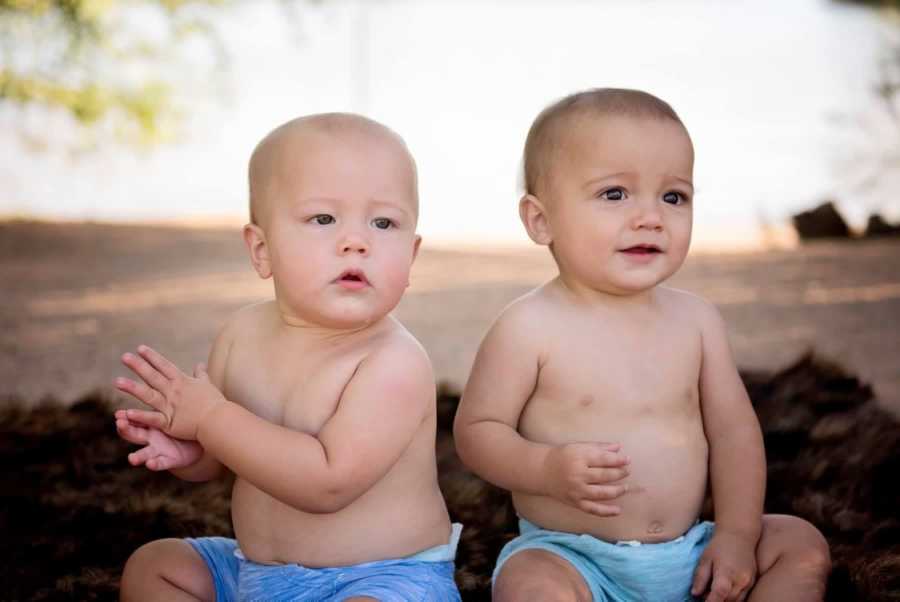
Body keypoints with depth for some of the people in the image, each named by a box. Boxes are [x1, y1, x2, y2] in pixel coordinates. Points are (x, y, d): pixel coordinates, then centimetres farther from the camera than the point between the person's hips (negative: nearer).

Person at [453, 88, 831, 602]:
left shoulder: (696, 319, 3)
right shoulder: (530, 327, -12)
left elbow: (732, 428, 6)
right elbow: (476, 428, -7)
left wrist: (737, 533, -3)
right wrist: (547, 470, -25)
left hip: (687, 553, 5)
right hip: (567, 557, -5)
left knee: (803, 546, -4)